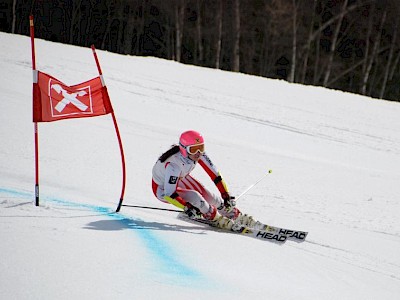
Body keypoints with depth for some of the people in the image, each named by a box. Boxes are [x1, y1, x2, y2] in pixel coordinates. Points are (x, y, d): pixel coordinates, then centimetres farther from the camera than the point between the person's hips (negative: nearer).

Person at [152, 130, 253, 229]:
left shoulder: (199, 154, -23)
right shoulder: (173, 165, -41)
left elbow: (214, 174, -15)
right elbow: (169, 194, -39)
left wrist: (226, 195, -18)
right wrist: (187, 208, -43)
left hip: (180, 179, 6)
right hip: (163, 189, -6)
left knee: (210, 197, -3)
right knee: (194, 196, -26)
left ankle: (236, 215, 19)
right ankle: (217, 218, -3)